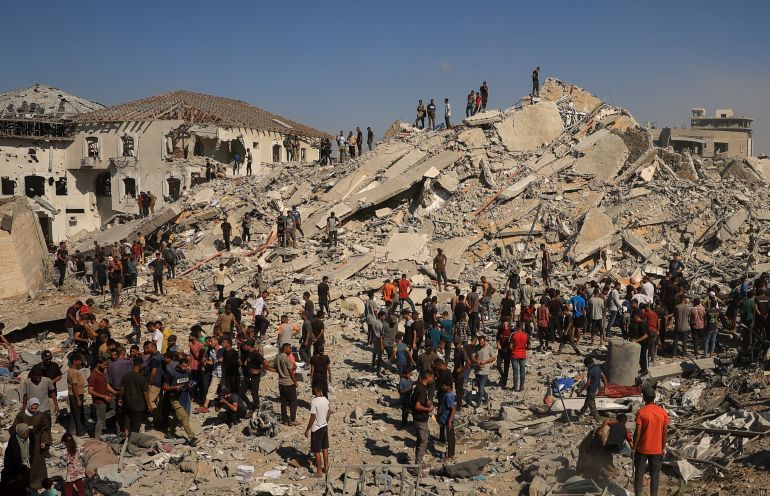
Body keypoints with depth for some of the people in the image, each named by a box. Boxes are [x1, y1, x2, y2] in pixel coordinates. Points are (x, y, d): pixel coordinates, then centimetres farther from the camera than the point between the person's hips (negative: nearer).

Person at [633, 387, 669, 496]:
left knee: (639, 474, 10)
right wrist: (663, 448, 11)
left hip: (642, 449, -2)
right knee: (655, 475, 13)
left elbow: (637, 433, -14)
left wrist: (634, 447, -3)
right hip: (657, 450, 2)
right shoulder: (663, 412, -6)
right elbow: (665, 433, -1)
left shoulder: (641, 412, -15)